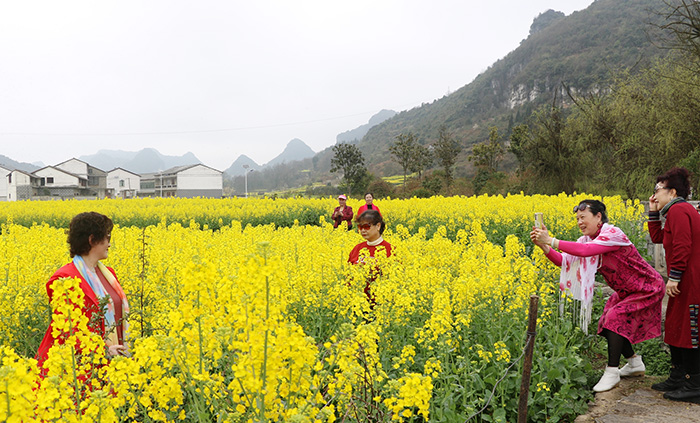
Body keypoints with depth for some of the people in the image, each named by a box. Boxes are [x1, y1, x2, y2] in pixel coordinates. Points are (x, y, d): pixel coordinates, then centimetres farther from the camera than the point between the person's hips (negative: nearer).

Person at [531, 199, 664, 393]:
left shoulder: (613, 234, -29)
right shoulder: (587, 239, -4)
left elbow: (586, 251, -44)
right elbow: (564, 260, -14)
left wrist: (551, 240, -43)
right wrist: (543, 245, -29)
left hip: (648, 288, -9)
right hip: (627, 291, 9)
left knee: (616, 318, -20)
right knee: (609, 322, 6)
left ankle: (612, 372, -10)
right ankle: (635, 362, 27)